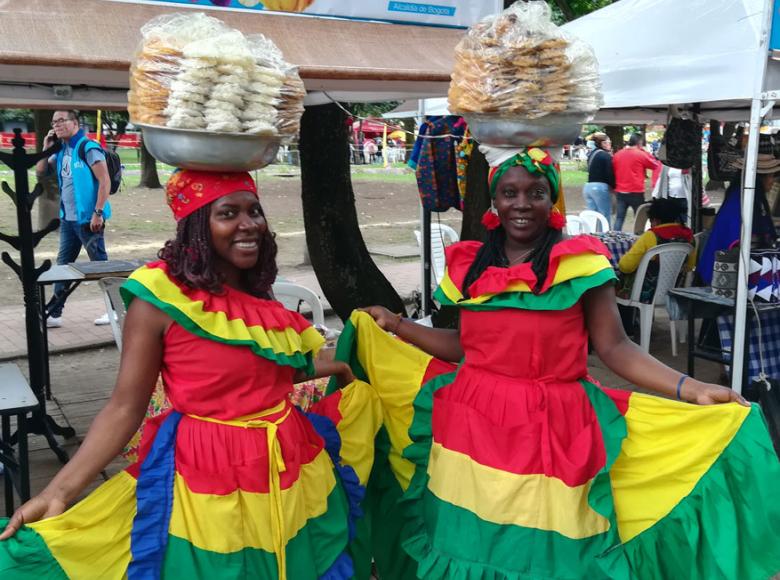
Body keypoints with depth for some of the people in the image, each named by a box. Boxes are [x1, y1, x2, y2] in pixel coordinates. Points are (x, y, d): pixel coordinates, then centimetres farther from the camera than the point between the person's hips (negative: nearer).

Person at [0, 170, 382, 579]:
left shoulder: (258, 296, 5)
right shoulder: (161, 298, -15)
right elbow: (125, 408, -13)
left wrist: (341, 366, 22)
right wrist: (59, 491, -20)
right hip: (210, 478, -6)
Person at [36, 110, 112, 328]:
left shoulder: (88, 148, -12)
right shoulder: (61, 151, 12)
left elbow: (105, 181, -17)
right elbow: (41, 171, 18)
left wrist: (98, 213, -21)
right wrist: (46, 148, 5)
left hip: (87, 219, -8)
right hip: (67, 219, 8)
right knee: (63, 265, 10)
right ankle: (53, 314, 16)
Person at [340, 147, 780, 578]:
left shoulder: (581, 263, -5)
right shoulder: (469, 264, 8)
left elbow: (614, 347, -7)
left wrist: (689, 389, -19)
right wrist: (396, 325, 16)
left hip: (551, 429, -3)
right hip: (473, 421, 4)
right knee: (471, 539, 13)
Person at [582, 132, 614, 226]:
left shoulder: (592, 153, 15)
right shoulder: (606, 155, -9)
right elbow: (610, 174, -11)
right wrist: (614, 186, 4)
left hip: (588, 186, 8)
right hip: (600, 187, -8)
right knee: (605, 217, -2)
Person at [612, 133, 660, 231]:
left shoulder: (617, 155, 6)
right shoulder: (640, 154, -8)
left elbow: (613, 171, 14)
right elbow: (657, 165, 2)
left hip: (620, 191, 5)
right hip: (636, 192, -4)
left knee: (619, 217, 7)